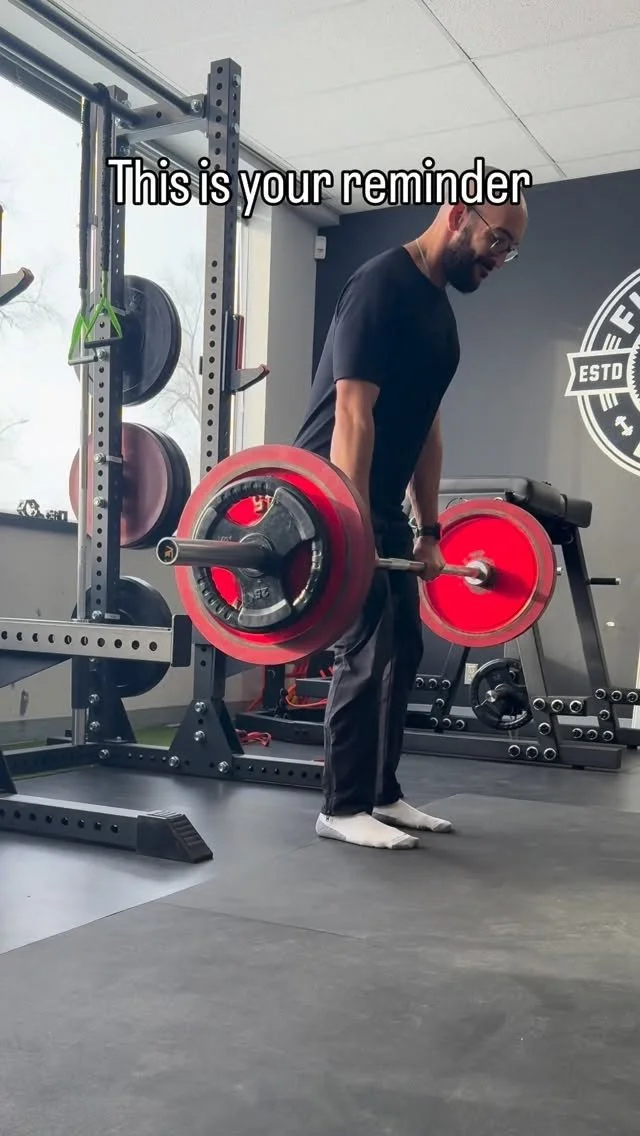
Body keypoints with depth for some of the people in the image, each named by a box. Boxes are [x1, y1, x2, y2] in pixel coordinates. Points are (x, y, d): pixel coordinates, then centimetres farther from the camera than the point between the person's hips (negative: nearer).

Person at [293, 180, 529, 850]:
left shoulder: (439, 309, 15)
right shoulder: (382, 286, -15)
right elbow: (352, 413, -23)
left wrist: (428, 530, 16)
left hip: (382, 503, 10)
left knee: (402, 647, 11)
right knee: (368, 649, -10)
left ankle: (380, 794, 21)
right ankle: (343, 808, 2)